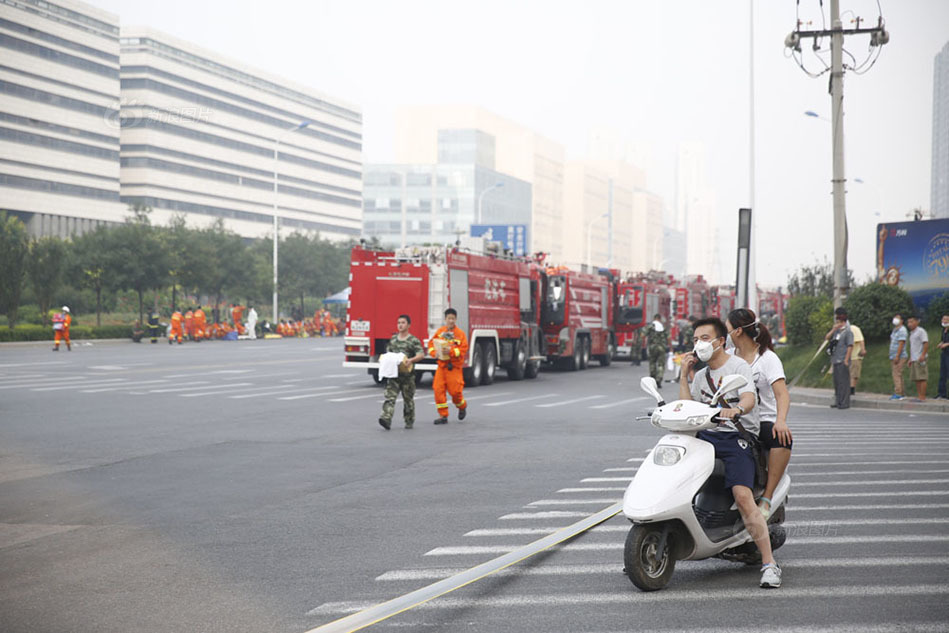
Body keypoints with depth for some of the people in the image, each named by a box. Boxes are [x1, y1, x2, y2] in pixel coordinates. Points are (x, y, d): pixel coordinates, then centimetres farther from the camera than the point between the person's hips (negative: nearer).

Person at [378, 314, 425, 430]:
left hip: (407, 374, -3)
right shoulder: (393, 339, 13)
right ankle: (386, 419, -24)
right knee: (390, 396, -12)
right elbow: (388, 352, 24)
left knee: (408, 399, 8)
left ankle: (409, 421, 24)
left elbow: (421, 354, -13)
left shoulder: (413, 340, -3)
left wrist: (411, 360, -29)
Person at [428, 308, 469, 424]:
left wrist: (451, 351, -24)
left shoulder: (460, 333, -4)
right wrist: (434, 353, -10)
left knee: (455, 390, -4)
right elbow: (431, 343, 9)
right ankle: (443, 415, 1)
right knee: (438, 389, -6)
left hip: (454, 366, -3)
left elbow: (463, 349, -10)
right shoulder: (439, 331, 6)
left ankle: (462, 407, 29)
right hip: (441, 365, 3)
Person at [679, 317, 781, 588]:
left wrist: (735, 410, -41)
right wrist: (683, 376, 10)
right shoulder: (701, 376, 22)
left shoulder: (739, 366, -1)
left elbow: (749, 398, -19)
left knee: (743, 497, -24)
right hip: (708, 435, 6)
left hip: (737, 437, -6)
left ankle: (769, 563, -21)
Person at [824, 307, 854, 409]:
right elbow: (827, 338, 11)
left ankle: (844, 403, -4)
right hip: (835, 360, 8)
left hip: (843, 361, -8)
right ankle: (838, 401, 20)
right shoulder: (836, 331, 15)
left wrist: (846, 360, -18)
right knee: (837, 381, 12)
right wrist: (833, 329, -2)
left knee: (843, 381, -6)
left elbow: (850, 346, -13)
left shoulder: (847, 332, -9)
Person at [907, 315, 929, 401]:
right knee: (916, 379, 7)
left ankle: (922, 397, -11)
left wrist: (923, 355, -23)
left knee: (921, 378, -10)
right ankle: (918, 396, 9)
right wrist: (910, 358, 24)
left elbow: (926, 343, -15)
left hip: (920, 359, -9)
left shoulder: (921, 331, -7)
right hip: (914, 359, 9)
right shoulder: (912, 333, 21)